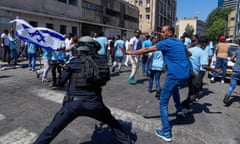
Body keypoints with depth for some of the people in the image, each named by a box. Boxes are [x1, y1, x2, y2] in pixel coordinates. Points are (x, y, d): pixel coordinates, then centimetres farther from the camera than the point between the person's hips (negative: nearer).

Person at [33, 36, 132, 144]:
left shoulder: (75, 61, -2)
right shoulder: (101, 61, 4)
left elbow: (61, 82, 4)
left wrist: (67, 68, 21)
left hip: (73, 103, -2)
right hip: (94, 104, 2)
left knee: (51, 131, 15)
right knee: (111, 121, 28)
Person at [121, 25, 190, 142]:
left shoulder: (165, 43, -5)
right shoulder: (180, 42, 17)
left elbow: (147, 50, -9)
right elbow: (188, 54, 35)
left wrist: (129, 53, -5)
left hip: (175, 76, -8)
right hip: (185, 76, 8)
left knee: (163, 103, 3)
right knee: (174, 87, 41)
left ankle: (166, 132, 4)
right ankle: (179, 109, 45)